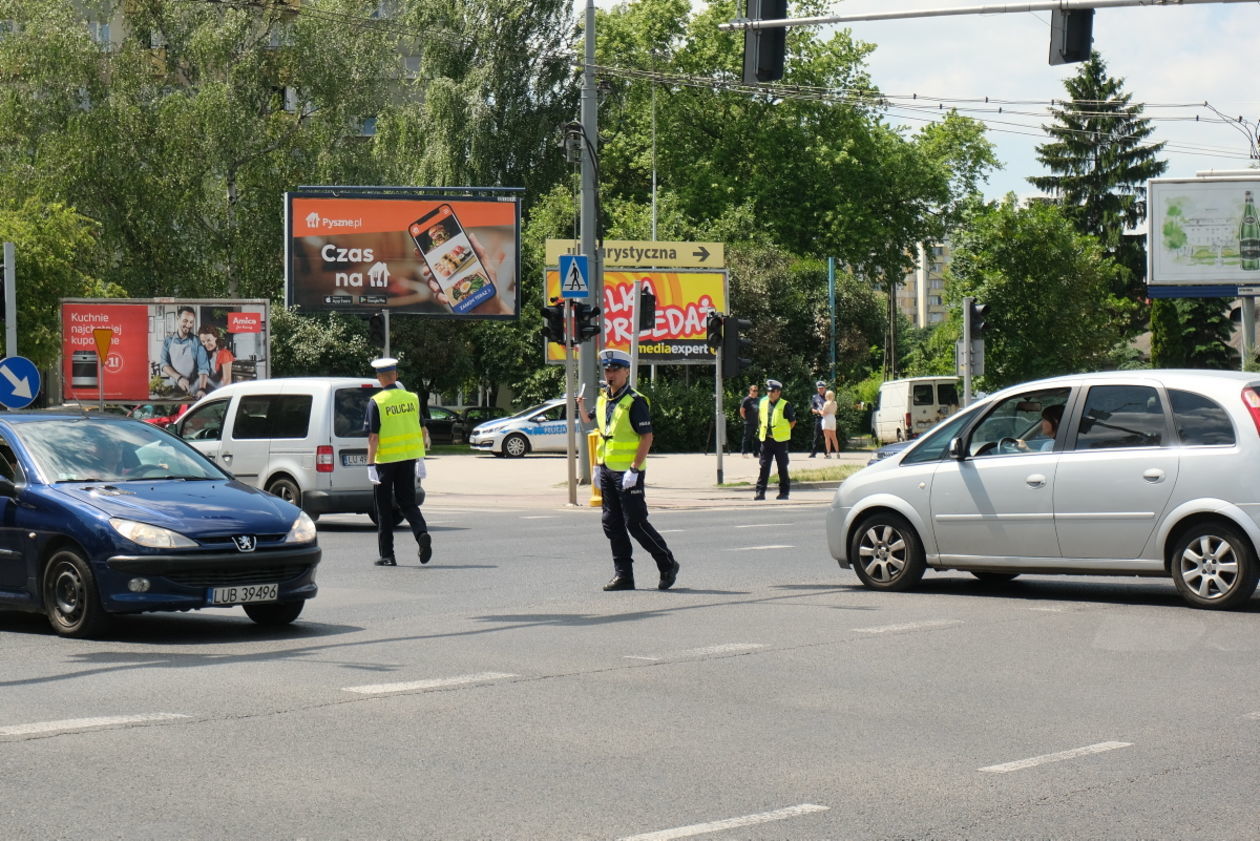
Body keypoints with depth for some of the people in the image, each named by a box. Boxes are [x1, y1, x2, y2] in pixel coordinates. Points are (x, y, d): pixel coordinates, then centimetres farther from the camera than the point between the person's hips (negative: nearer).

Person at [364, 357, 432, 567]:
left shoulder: (376, 402, -10)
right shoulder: (412, 399, 3)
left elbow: (373, 437, -14)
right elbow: (421, 431, 7)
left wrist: (370, 465, -13)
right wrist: (421, 460, 14)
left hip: (385, 460, -3)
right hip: (408, 458, 4)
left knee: (384, 508, 7)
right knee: (407, 502, 11)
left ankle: (387, 555, 9)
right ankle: (422, 533, -17)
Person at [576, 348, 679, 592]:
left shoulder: (635, 402, -12)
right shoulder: (603, 400, 12)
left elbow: (647, 437, -16)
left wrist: (634, 470, -20)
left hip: (628, 472, -8)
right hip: (608, 471, 8)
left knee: (635, 523, -7)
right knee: (612, 524, 7)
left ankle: (668, 565, 8)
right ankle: (623, 575, 13)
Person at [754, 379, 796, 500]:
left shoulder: (785, 405, -6)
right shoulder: (763, 403, 8)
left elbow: (793, 421, 0)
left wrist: (784, 431, 0)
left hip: (780, 440, -4)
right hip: (766, 439, 4)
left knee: (782, 467, 4)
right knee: (764, 466, 2)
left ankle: (784, 492, 11)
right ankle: (760, 492, 4)